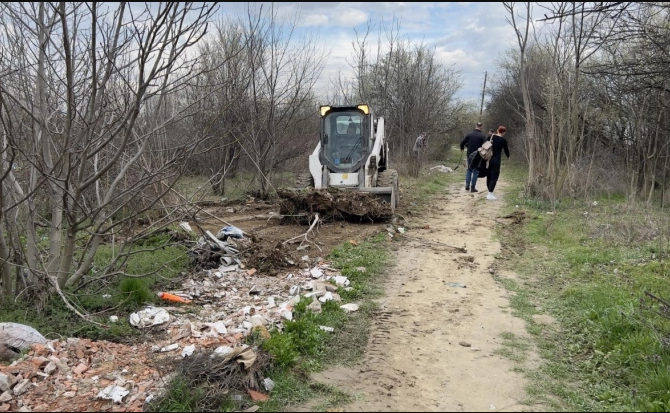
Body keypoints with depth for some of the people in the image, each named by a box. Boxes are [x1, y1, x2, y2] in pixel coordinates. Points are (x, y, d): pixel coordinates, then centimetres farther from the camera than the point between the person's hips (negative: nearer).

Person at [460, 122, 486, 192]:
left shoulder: (469, 134, -1)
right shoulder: (482, 136, -10)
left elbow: (462, 143, 1)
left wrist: (462, 148, 22)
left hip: (469, 155, 3)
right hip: (478, 156, -3)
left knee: (469, 169, 19)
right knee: (476, 171, 6)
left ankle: (467, 185, 11)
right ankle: (473, 187, 5)